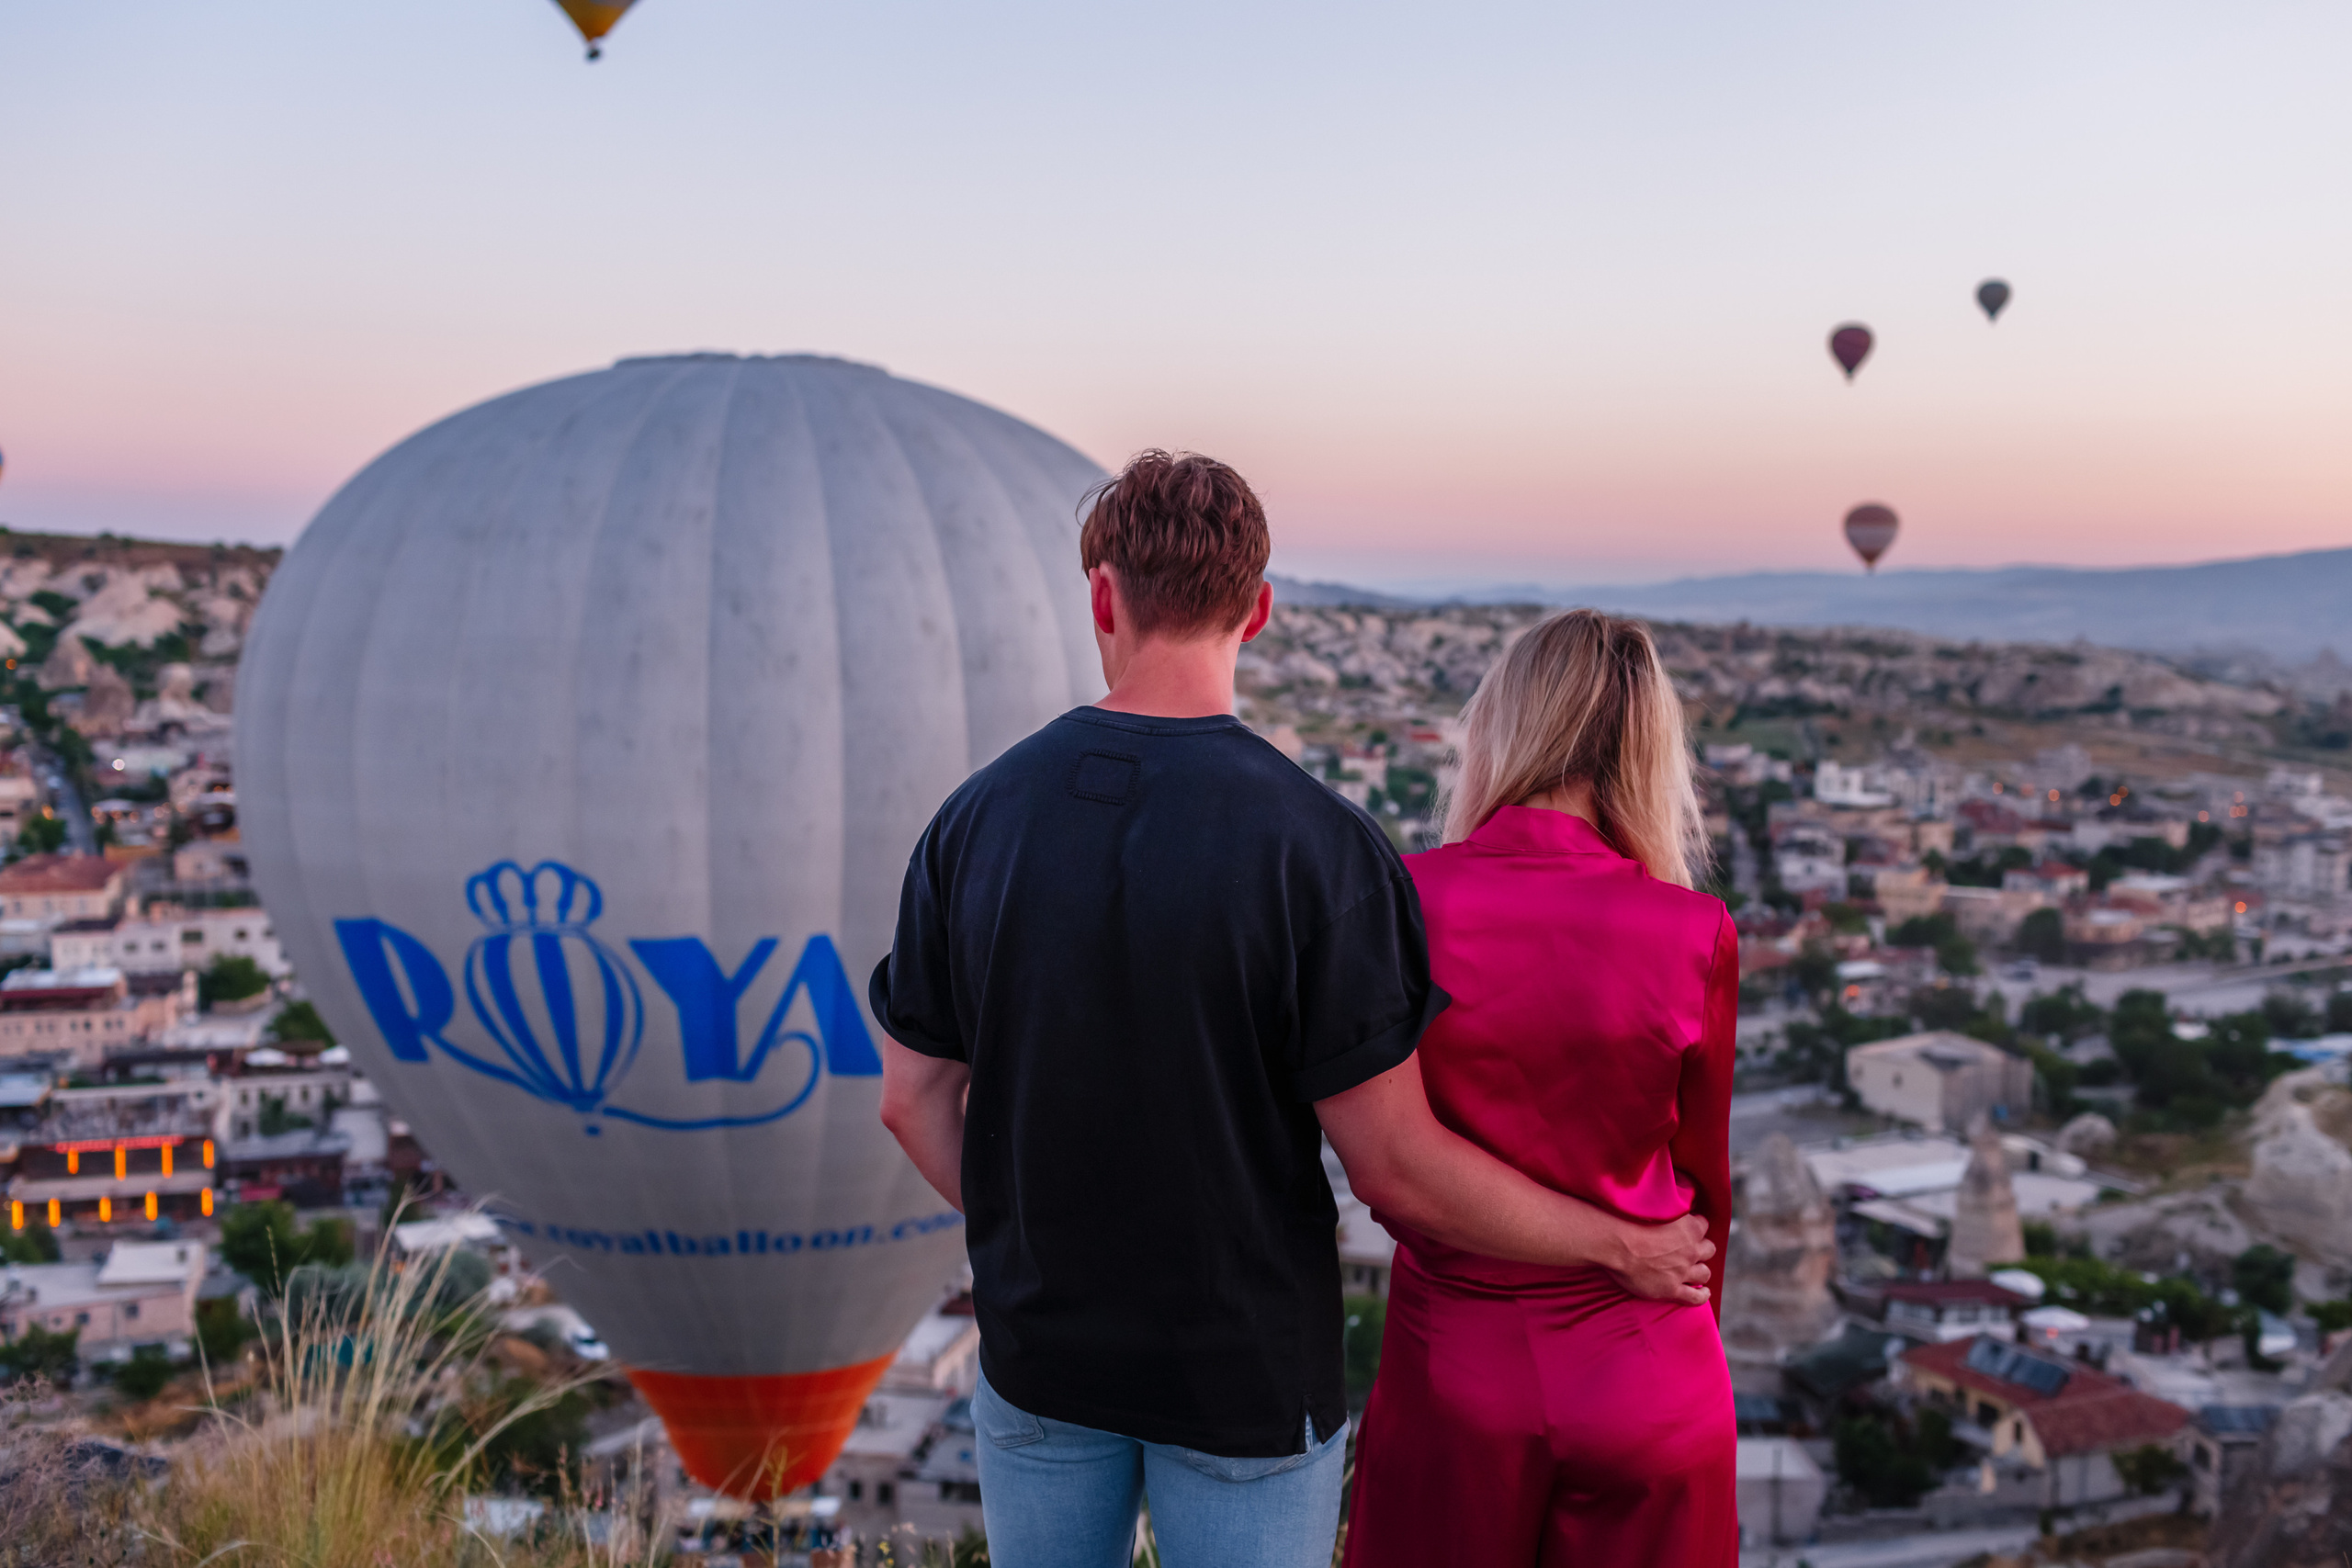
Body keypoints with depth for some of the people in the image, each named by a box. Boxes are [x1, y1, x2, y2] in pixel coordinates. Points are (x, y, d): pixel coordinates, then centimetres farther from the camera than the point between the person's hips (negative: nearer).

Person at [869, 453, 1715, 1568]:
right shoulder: (1317, 847, -20)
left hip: (1039, 1354, 3)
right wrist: (1623, 1247, -5)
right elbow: (1394, 1165, -19)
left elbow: (913, 1099, -1)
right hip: (1247, 1372, -3)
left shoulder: (976, 818, -8)